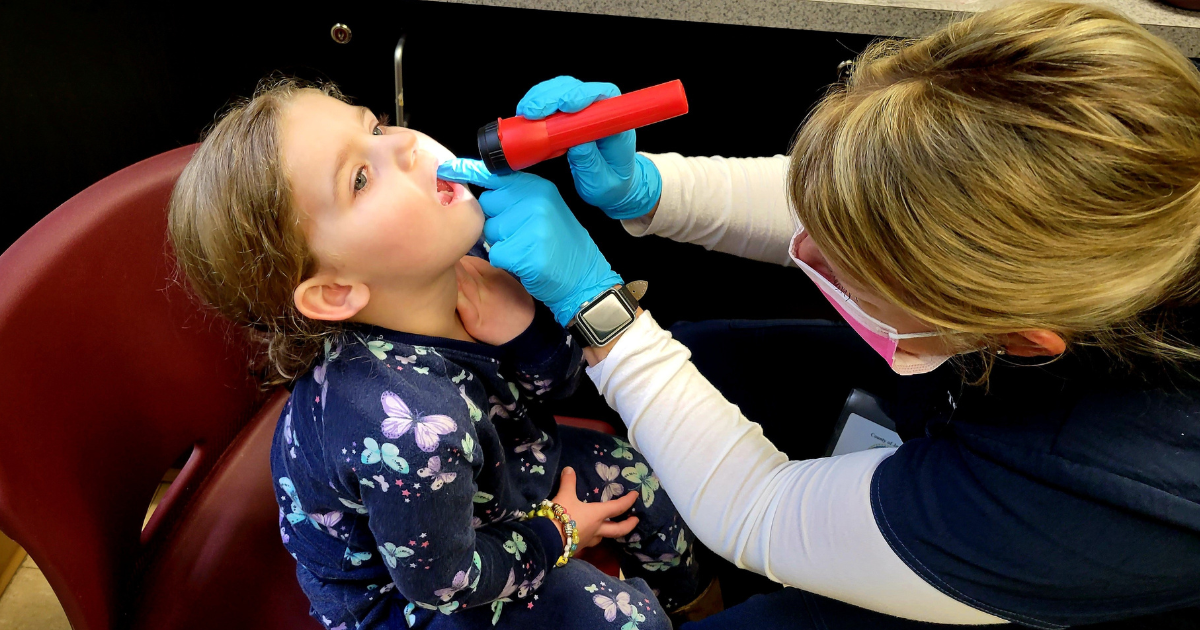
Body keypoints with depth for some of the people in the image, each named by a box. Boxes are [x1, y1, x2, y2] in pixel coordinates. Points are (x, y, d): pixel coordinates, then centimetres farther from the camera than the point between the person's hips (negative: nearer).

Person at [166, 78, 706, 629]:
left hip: (483, 474, 7)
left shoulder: (455, 261, -23)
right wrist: (555, 534, -9)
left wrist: (523, 329, -31)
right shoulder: (410, 429, -45)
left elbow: (553, 385, -8)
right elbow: (442, 581, -26)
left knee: (640, 473, 14)